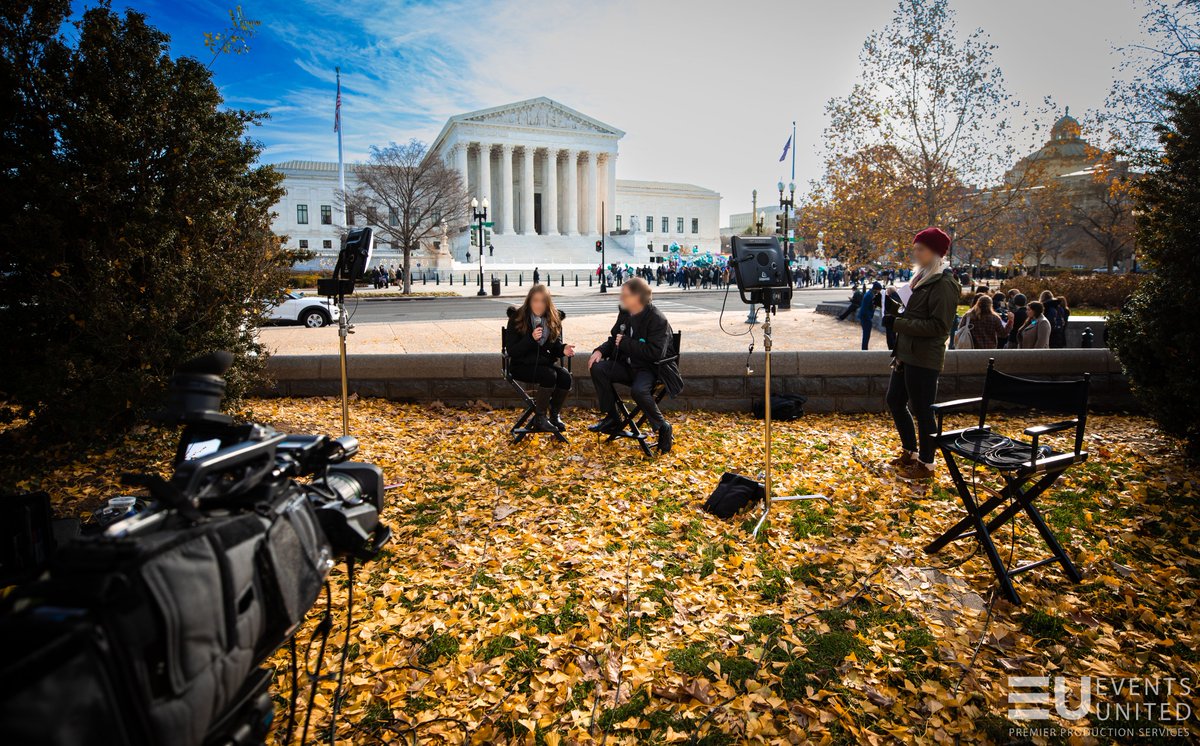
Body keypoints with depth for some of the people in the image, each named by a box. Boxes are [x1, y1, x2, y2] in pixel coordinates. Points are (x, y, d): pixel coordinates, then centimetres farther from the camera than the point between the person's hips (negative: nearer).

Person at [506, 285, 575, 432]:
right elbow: (511, 351, -12)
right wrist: (531, 338, -27)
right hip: (522, 365, -4)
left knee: (565, 376, -25)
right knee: (549, 375, -31)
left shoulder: (554, 319, 5)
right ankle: (540, 418, -15)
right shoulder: (517, 319, -7)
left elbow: (555, 346, 9)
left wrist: (563, 349, -16)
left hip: (545, 362, 4)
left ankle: (555, 414, -3)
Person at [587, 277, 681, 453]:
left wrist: (625, 343, -22)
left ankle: (663, 428, -14)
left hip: (650, 368, -7)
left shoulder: (658, 320, -18)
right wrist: (600, 351, -4)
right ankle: (612, 419, -2)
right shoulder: (624, 314, 5)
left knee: (638, 390, -37)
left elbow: (656, 353, -26)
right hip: (628, 364, 7)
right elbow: (614, 339, 18)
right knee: (598, 369, -14)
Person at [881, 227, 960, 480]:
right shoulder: (924, 278, 15)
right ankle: (910, 452, 33)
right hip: (907, 355, 10)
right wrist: (898, 318, 8)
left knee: (922, 411, -1)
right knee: (894, 401, 18)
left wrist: (898, 323, -21)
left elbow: (939, 326, -20)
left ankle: (926, 464, 12)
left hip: (924, 360, -10)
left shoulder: (944, 284, -15)